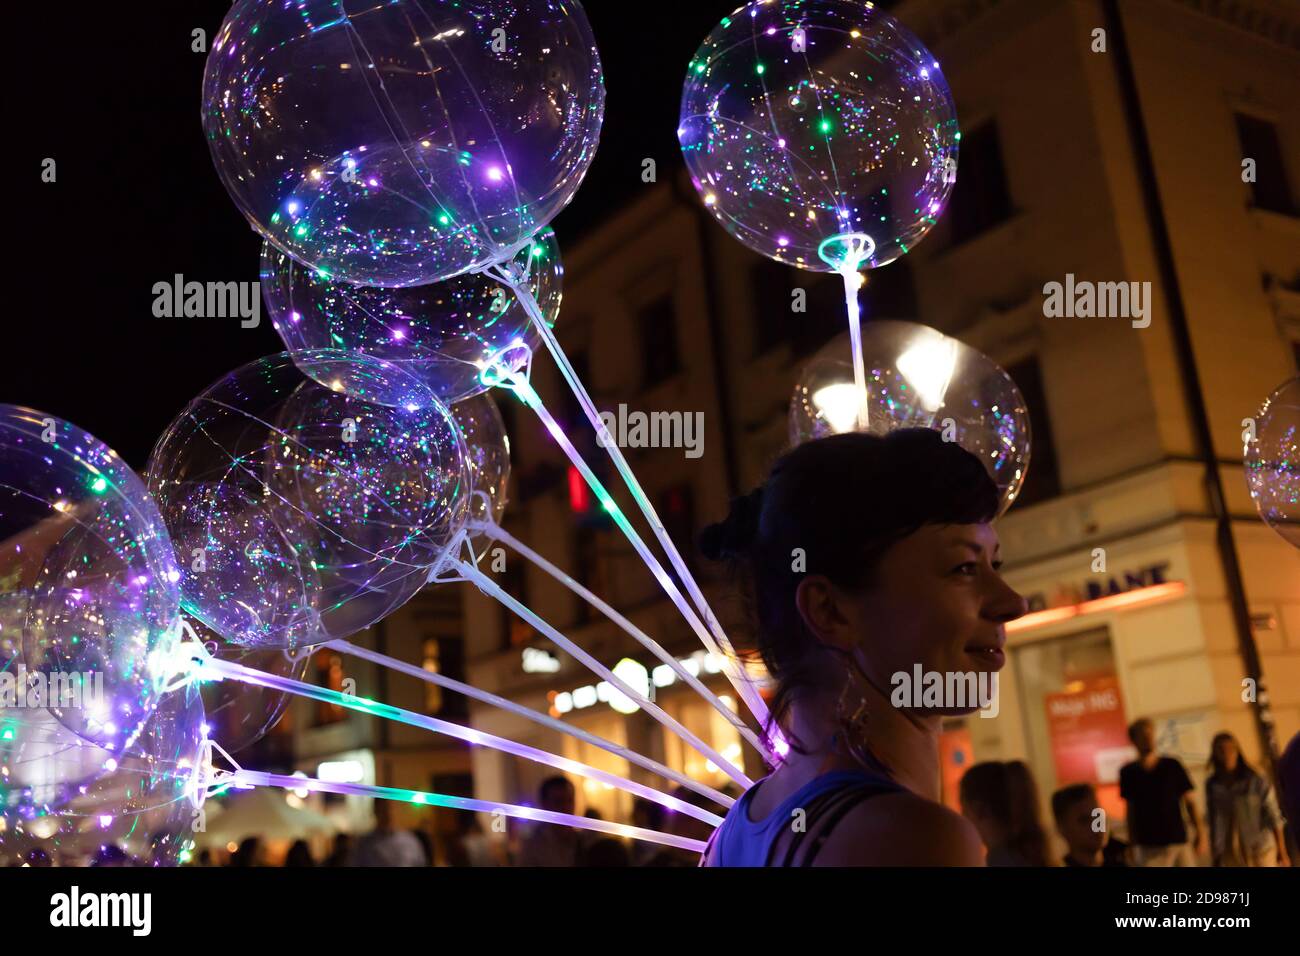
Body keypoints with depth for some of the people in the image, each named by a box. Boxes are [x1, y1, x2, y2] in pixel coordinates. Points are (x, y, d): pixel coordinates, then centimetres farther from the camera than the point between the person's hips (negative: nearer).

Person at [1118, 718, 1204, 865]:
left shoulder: (1172, 766, 0)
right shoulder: (1129, 772, 1)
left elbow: (1189, 802, 4)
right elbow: (1130, 810, 8)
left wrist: (1199, 833, -4)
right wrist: (1132, 844, 8)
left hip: (1179, 841, 1)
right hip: (1147, 846, -1)